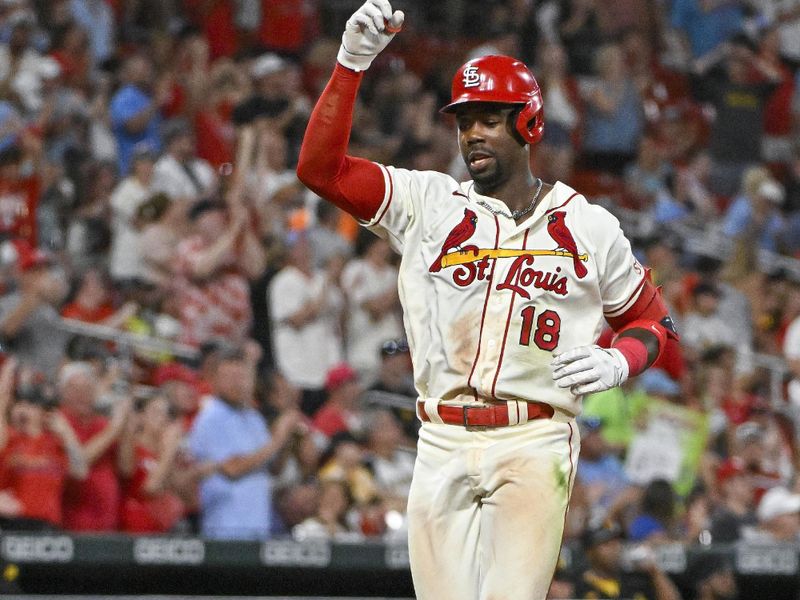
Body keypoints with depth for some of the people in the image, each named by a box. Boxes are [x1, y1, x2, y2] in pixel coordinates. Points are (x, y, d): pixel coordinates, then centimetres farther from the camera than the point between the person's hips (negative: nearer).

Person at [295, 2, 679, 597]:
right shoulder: (427, 204, 8)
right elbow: (319, 167, -2)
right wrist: (352, 62, -12)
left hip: (535, 443, -2)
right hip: (444, 443, 2)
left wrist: (617, 363, -3)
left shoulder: (590, 228, 9)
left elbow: (651, 318, 20)